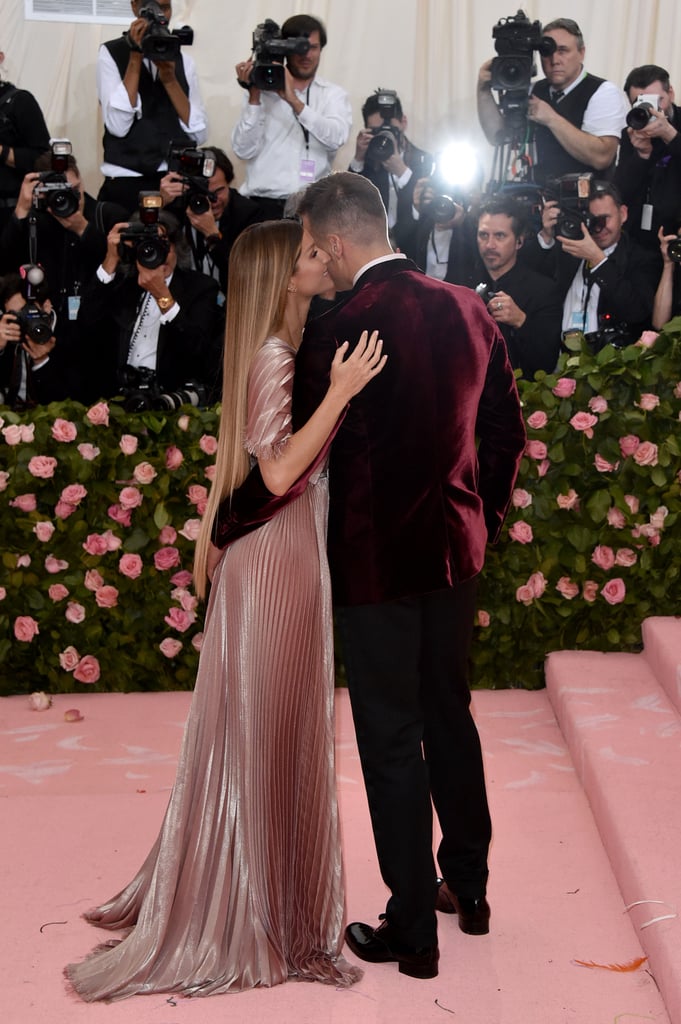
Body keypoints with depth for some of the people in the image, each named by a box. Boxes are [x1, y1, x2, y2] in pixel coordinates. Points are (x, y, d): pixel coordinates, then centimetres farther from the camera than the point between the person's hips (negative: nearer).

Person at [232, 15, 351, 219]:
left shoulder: (334, 94, 10)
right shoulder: (262, 90, 8)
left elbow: (336, 138, -10)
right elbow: (244, 150, -1)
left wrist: (294, 100, -16)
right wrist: (254, 96, -9)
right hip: (262, 203, 0)